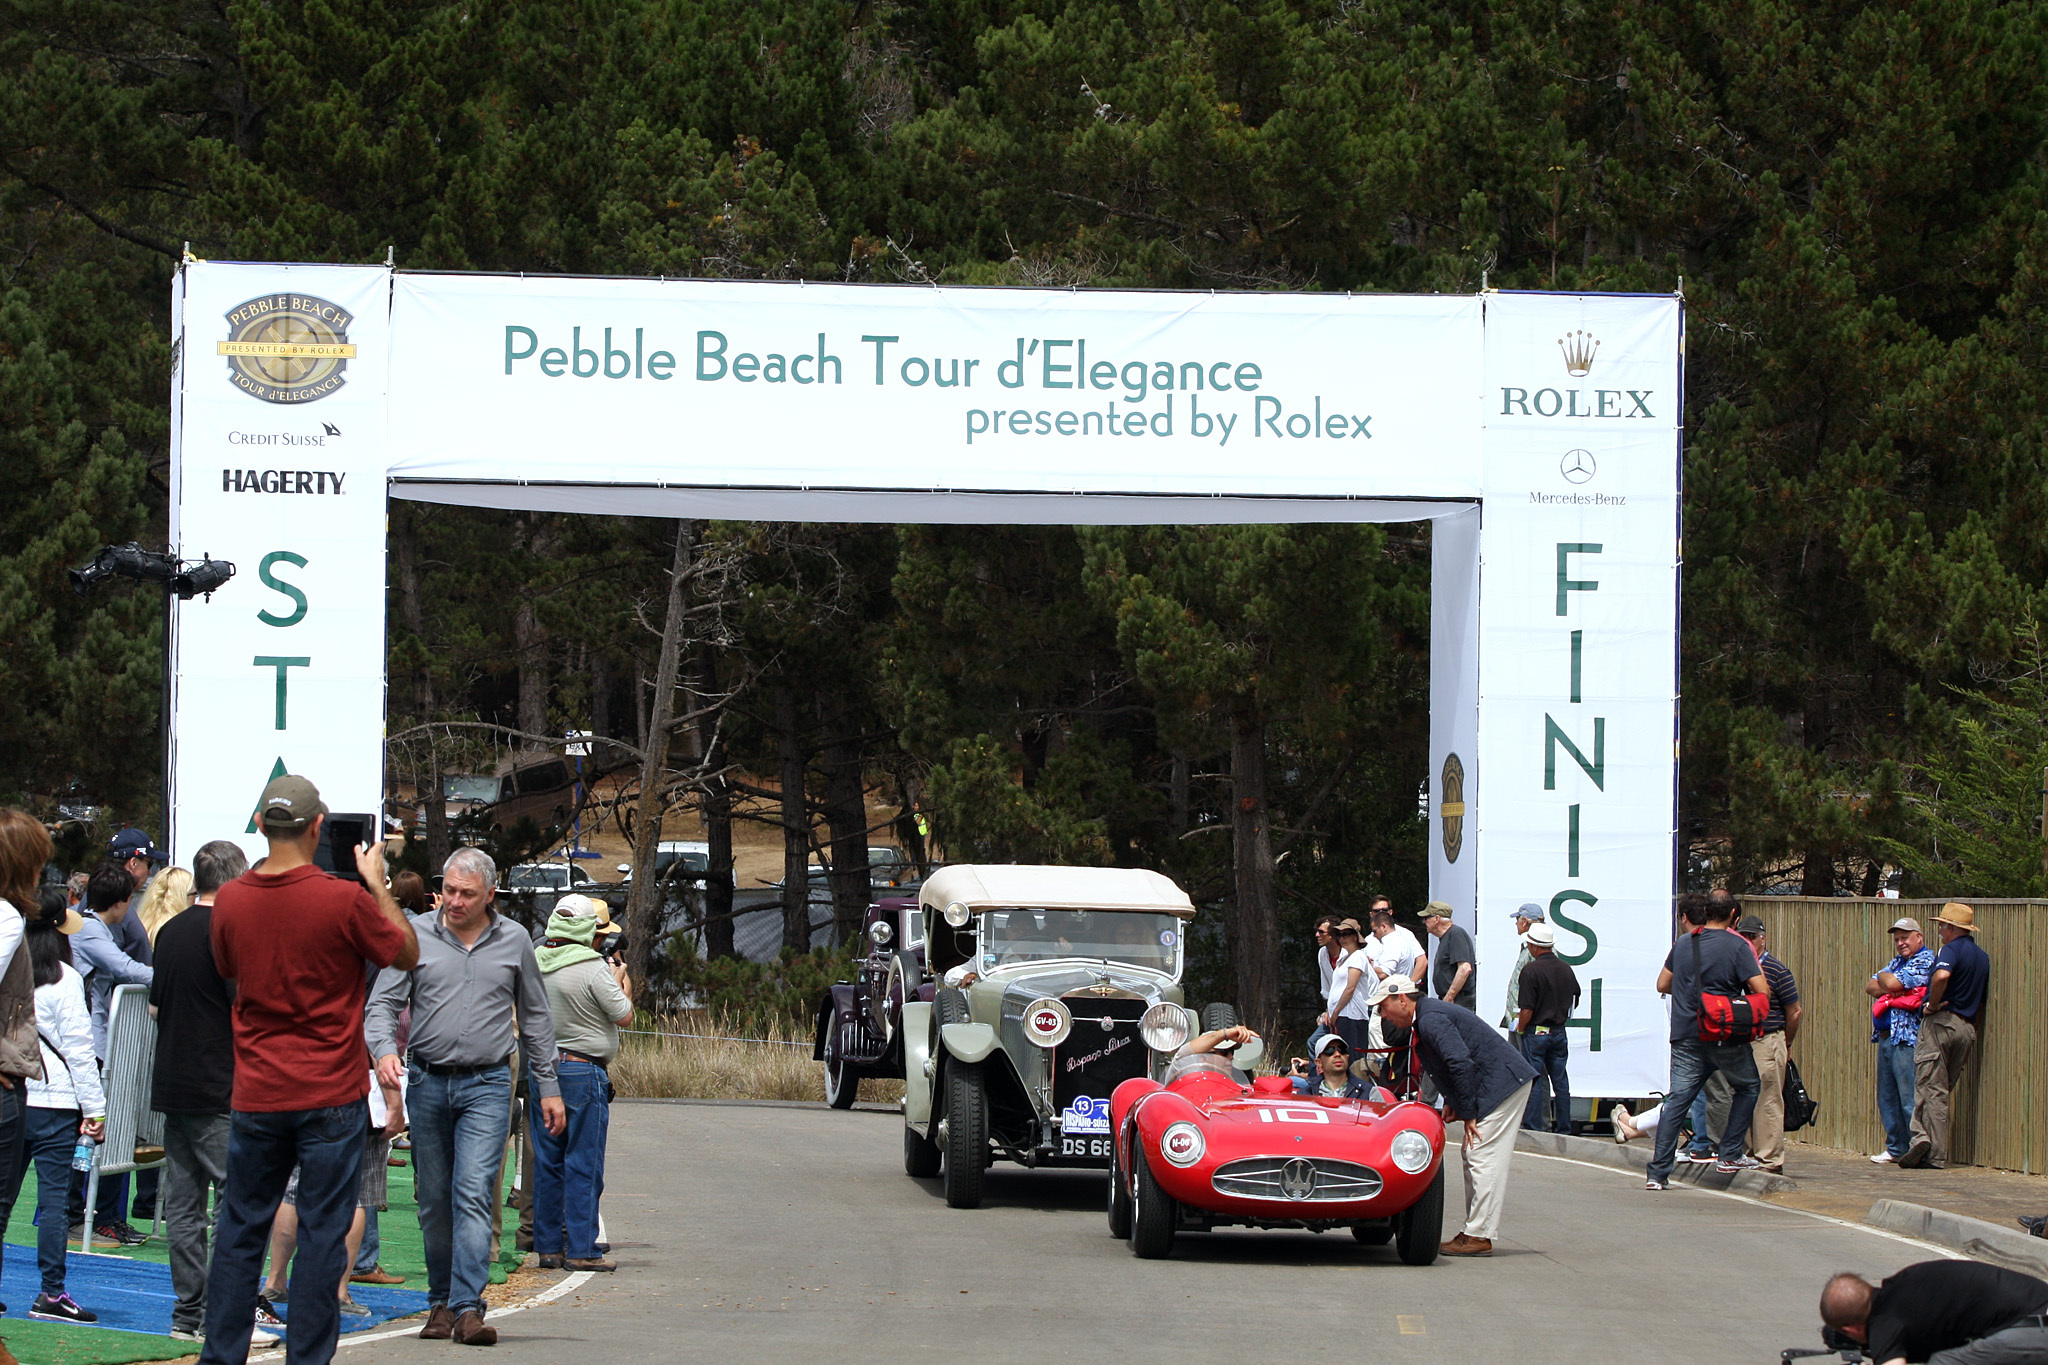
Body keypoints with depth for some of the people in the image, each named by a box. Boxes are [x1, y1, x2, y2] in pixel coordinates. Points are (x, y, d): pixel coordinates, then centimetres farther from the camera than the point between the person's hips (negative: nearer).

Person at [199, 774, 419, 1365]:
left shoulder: (230, 900, -2)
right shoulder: (345, 901, -13)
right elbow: (406, 954, 1)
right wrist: (377, 884, 12)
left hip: (255, 1095, 3)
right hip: (331, 1095, -3)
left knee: (240, 1228, 12)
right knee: (321, 1233, 2)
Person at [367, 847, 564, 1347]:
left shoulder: (514, 941, 6)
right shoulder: (415, 936, 3)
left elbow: (536, 1019, 13)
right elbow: (383, 1002, 1)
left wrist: (548, 1088, 12)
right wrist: (384, 1049, -19)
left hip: (487, 1085, -2)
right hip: (427, 1082, 2)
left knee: (473, 1193, -14)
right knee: (434, 1201, 7)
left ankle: (468, 1306, -19)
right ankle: (441, 1301, 19)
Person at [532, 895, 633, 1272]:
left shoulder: (533, 963, 4)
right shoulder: (592, 968, -14)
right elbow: (623, 1015, -8)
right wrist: (619, 981, 11)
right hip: (583, 1071, -6)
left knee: (547, 1164, 11)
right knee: (583, 1165, -2)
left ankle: (548, 1246, 14)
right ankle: (580, 1250, -3)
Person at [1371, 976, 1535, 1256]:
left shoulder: (1431, 1020, -17)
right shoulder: (1422, 1019, 16)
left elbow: (1461, 1063, -25)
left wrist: (1468, 1114, -19)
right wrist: (1452, 1103, 12)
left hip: (1502, 1084, -11)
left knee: (1482, 1158, -11)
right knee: (1474, 1158, 13)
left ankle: (1478, 1237, -11)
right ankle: (1473, 1232, 15)